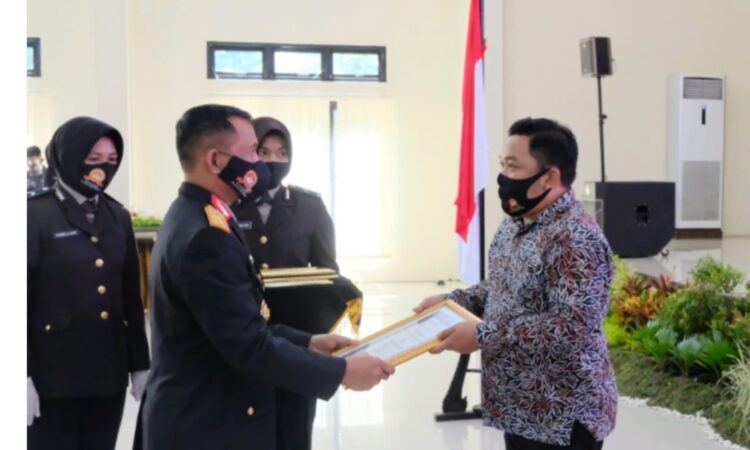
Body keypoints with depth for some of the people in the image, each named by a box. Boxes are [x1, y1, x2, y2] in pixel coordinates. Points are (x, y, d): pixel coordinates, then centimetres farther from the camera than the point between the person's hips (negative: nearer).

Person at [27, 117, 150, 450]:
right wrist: (24, 375, -12)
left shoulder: (118, 217, 9)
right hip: (53, 372, -5)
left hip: (109, 370, 5)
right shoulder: (35, 215, -7)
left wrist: (140, 363, 10)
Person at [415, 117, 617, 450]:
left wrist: (482, 336, -27)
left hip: (562, 417, -9)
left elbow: (572, 326, -29)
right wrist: (453, 301, 2)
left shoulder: (576, 239, -23)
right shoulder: (515, 225, 6)